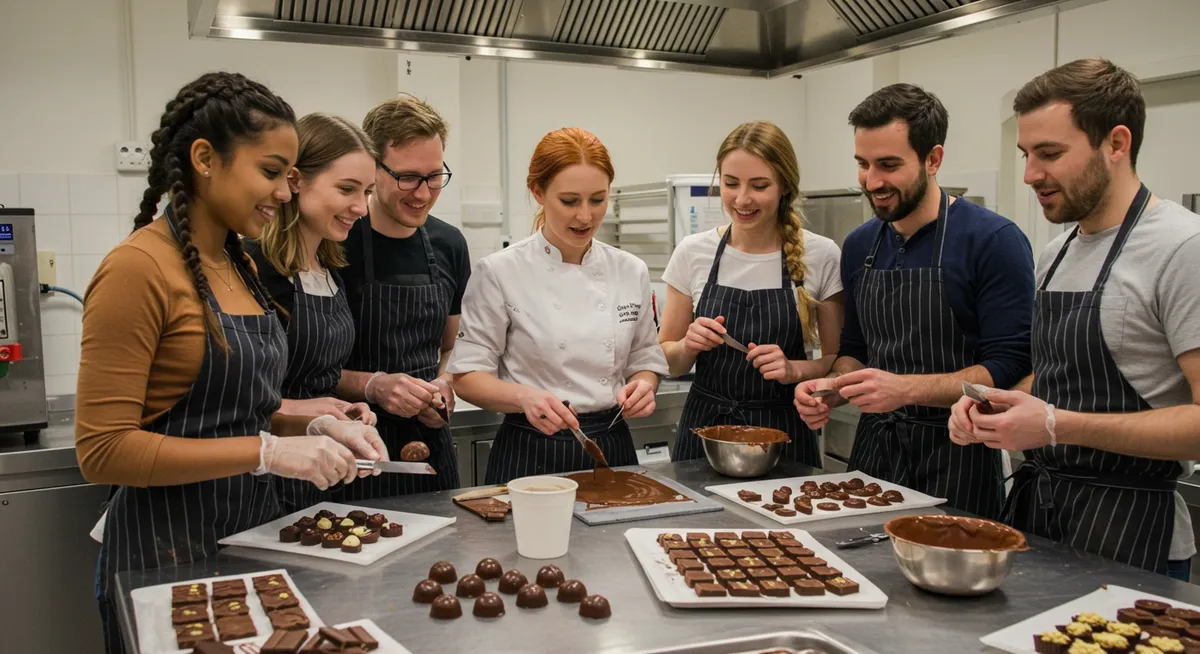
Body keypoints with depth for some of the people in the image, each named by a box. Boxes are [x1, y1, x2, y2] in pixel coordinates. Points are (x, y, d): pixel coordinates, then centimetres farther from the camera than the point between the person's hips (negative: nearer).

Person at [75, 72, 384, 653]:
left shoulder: (239, 264, 7)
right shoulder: (139, 268, -16)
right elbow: (103, 449, -18)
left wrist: (311, 429, -1)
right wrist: (267, 451, -21)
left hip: (254, 530, 7)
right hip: (169, 546, -7)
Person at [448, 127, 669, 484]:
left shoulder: (631, 272, 2)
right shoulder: (500, 272, -10)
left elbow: (646, 361, 11)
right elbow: (467, 375, -8)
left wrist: (641, 387, -11)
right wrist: (523, 396, -25)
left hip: (612, 450, 4)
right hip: (530, 456, -3)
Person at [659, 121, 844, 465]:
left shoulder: (821, 256, -8)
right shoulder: (692, 252, -4)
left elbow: (839, 360, 0)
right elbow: (668, 362, 4)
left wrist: (795, 369, -19)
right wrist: (688, 346, -16)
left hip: (784, 433, -1)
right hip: (703, 428, 1)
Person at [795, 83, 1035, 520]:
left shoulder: (994, 241, -13)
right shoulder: (859, 246, 7)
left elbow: (1009, 369, -17)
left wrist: (905, 388, -27)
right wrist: (834, 388, -6)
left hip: (955, 462, -5)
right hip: (872, 451, 6)